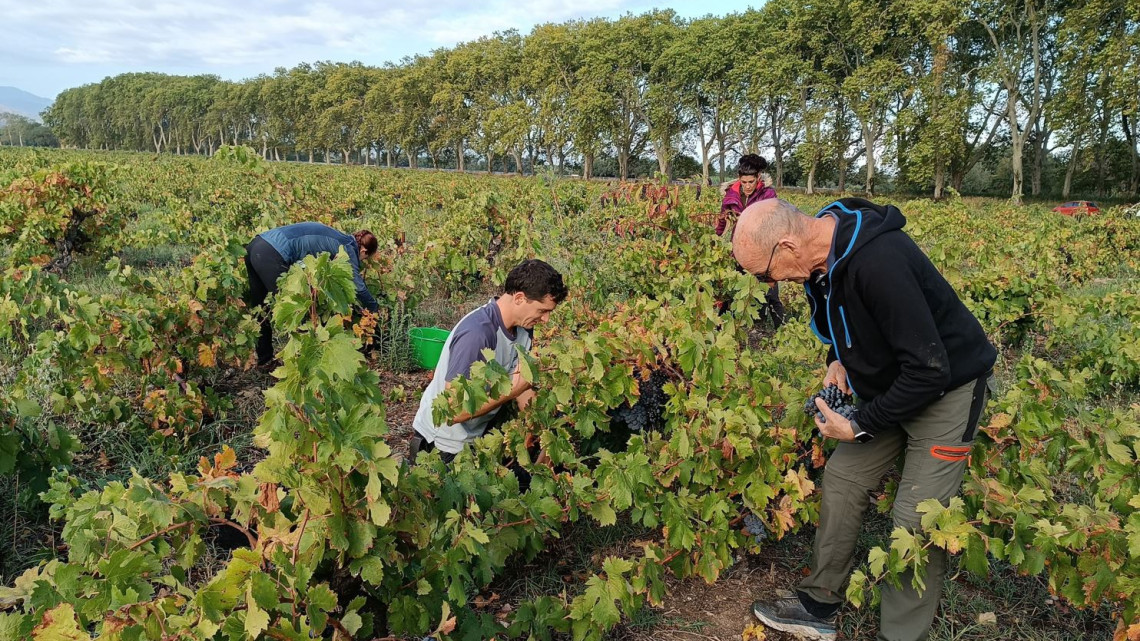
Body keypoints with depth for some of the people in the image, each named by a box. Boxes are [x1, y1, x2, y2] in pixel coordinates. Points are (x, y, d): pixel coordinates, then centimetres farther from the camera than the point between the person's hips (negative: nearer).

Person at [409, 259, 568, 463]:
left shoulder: (523, 327, -5)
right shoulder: (475, 333, -30)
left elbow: (522, 385, 4)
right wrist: (512, 389, -30)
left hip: (479, 435, 7)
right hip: (443, 444, -7)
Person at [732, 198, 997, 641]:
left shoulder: (878, 261, -36)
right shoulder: (825, 247, -9)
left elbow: (930, 370, -31)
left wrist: (862, 426, -21)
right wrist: (839, 359, -2)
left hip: (945, 386, -8)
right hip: (891, 384, 8)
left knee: (916, 520, -7)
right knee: (841, 479, 8)